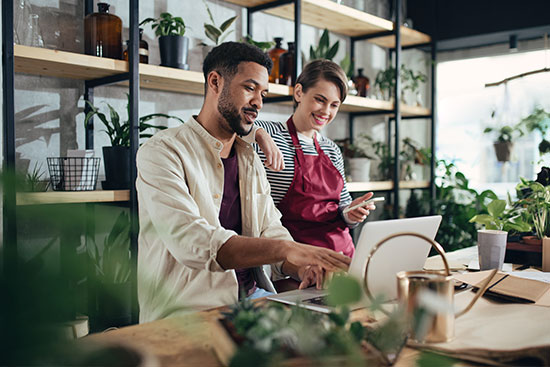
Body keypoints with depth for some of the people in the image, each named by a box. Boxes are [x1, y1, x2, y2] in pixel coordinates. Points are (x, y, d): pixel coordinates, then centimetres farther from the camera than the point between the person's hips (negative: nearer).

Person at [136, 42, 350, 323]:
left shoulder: (250, 159, 16)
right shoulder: (162, 152, -10)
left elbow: (271, 231, 11)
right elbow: (190, 242, -24)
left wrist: (302, 266, -12)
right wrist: (288, 249, -33)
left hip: (253, 295, 7)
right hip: (189, 309, -7)